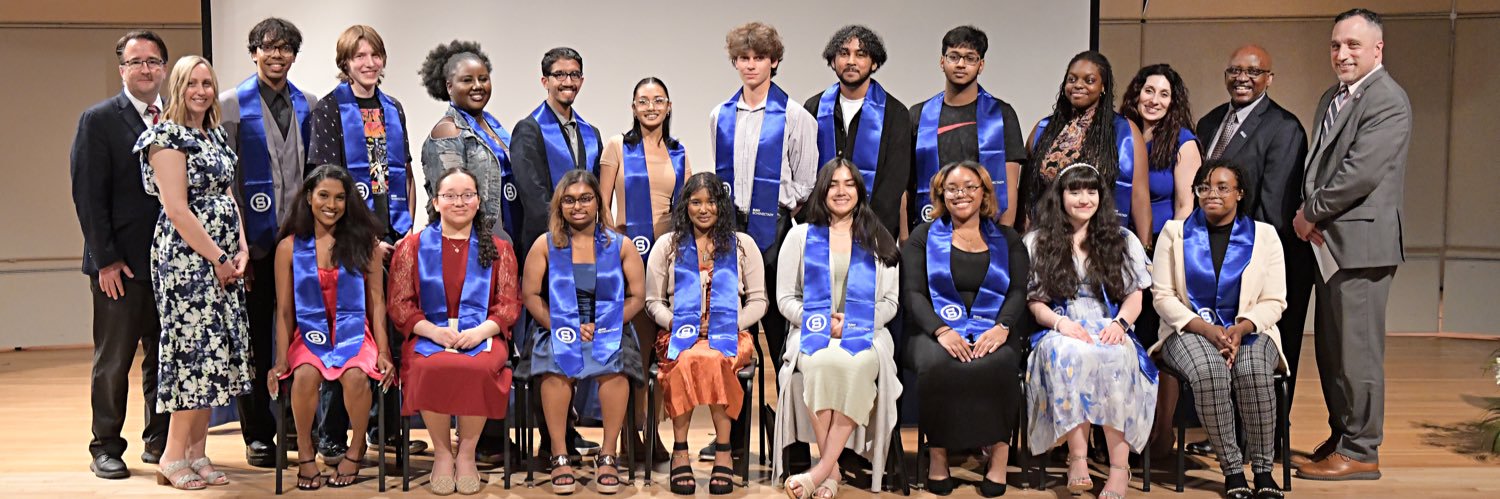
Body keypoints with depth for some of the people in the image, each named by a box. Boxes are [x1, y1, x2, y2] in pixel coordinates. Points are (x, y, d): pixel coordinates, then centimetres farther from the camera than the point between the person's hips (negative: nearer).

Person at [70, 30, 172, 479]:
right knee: (113, 361, 6)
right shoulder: (98, 120, -2)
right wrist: (106, 259, -11)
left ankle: (160, 442, 21)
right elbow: (88, 196, -6)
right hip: (121, 265, -3)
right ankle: (106, 449, 16)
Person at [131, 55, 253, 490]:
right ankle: (173, 457, 3)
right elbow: (177, 209, -14)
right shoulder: (168, 136, -8)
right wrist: (217, 258, -13)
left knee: (215, 352, 7)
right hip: (186, 256, -8)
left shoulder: (215, 134, 16)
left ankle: (197, 453, 14)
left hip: (223, 259, 8)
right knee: (194, 346, -7)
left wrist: (241, 250, 3)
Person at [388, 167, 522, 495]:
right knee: (432, 367, -35)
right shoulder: (412, 247, 13)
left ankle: (467, 452, -12)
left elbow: (510, 303, 7)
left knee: (478, 368, -35)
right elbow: (399, 304, 6)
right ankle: (442, 453, -12)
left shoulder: (498, 249, 14)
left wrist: (481, 330, -12)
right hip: (428, 335, 0)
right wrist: (433, 331, -12)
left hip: (482, 336, 0)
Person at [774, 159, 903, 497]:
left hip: (865, 333, 0)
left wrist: (854, 325, -8)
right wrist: (820, 323, -9)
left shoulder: (879, 240, 16)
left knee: (859, 364, -36)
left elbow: (890, 302, 11)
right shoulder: (801, 236, 14)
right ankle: (831, 468, -27)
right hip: (812, 331, 0)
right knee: (822, 362, -37)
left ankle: (821, 469, -34)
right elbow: (785, 298, 9)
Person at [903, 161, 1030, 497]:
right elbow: (913, 293, 4)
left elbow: (1020, 291, 7)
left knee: (997, 366, -35)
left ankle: (999, 448, -17)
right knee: (936, 366, -35)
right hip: (938, 330, 0)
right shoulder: (924, 236, 16)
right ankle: (938, 451, -18)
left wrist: (1002, 327, -15)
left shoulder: (1007, 239, 20)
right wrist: (941, 330, -16)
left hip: (993, 332, 1)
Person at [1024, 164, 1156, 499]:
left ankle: (1120, 464, -36)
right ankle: (1077, 456, -37)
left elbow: (1135, 295, 12)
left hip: (1109, 330, 1)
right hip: (1060, 331, -1)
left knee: (1116, 355, -37)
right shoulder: (1038, 242, 13)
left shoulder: (1123, 241, 17)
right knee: (1067, 352, -39)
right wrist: (1060, 323, -14)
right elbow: (1035, 301, 7)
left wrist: (1120, 323, -9)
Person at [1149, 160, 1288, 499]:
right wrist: (1206, 329, -15)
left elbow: (1274, 301, 3)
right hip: (1190, 329, -1)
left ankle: (1263, 469, -18)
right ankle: (1232, 470, -22)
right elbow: (1163, 295, 0)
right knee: (1208, 372, -35)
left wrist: (1241, 329, -17)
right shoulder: (1175, 232, 7)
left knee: (1254, 372, -34)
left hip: (1249, 331, 1)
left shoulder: (1264, 234, 8)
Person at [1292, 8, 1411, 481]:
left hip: (1360, 242, -9)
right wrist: (1309, 216, 1)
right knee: (1330, 349, 15)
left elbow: (1360, 173, -21)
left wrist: (1310, 214, -11)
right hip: (1328, 241, 9)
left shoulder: (1388, 100, -13)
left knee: (1357, 350, -4)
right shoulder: (1331, 98, 17)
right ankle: (1340, 437, 27)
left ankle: (1360, 452, 5)